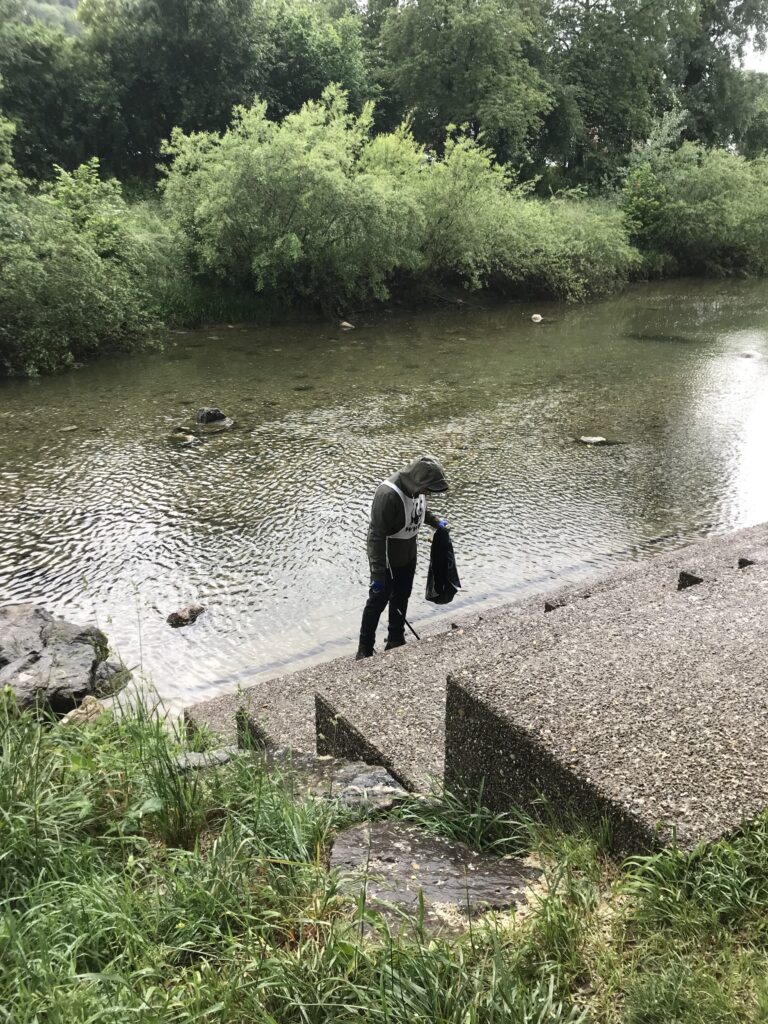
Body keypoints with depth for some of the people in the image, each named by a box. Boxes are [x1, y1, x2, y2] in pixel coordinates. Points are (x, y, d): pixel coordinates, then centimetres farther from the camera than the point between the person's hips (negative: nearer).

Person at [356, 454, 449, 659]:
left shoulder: (417, 488, -9)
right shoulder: (388, 494, -34)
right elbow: (376, 535, -31)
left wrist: (435, 521, 5)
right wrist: (377, 573, -30)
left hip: (408, 557, 7)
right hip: (388, 561, -7)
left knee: (401, 599, 21)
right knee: (378, 601, 8)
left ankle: (396, 641, 40)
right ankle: (365, 650, 24)